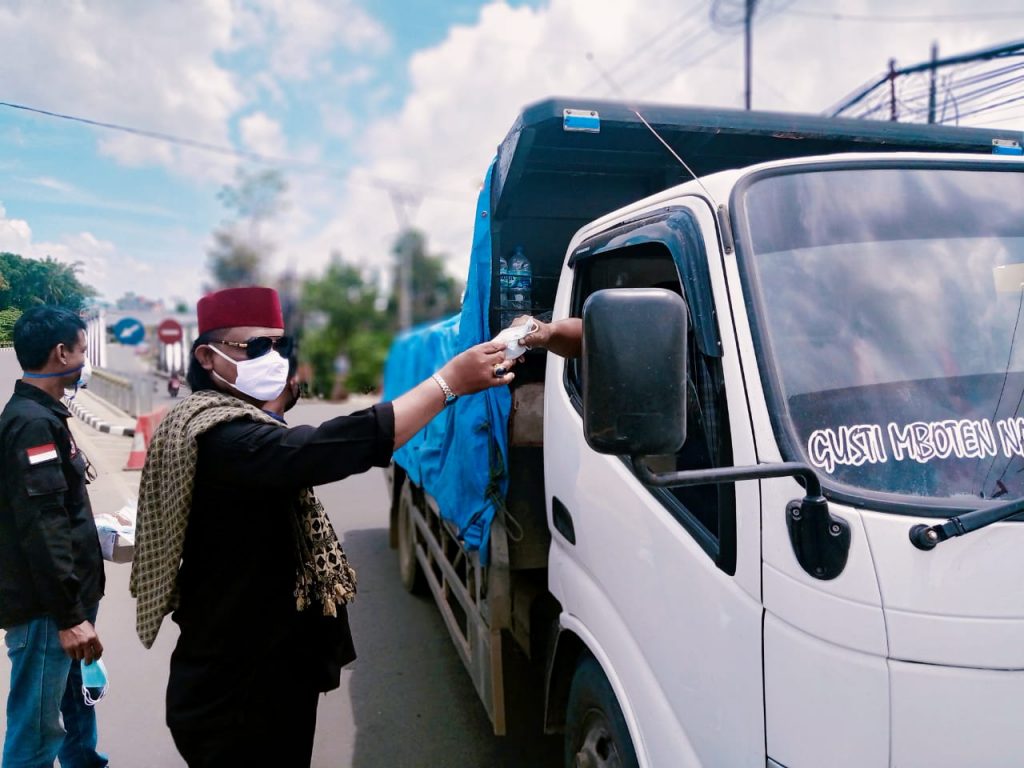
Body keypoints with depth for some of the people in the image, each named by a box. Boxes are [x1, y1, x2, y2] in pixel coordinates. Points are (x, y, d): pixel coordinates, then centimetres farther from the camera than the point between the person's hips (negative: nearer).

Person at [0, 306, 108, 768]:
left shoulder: (40, 415, 13)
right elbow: (41, 527, -23)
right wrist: (69, 615, -22)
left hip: (66, 596, 10)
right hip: (46, 607, -10)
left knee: (75, 705, 21)